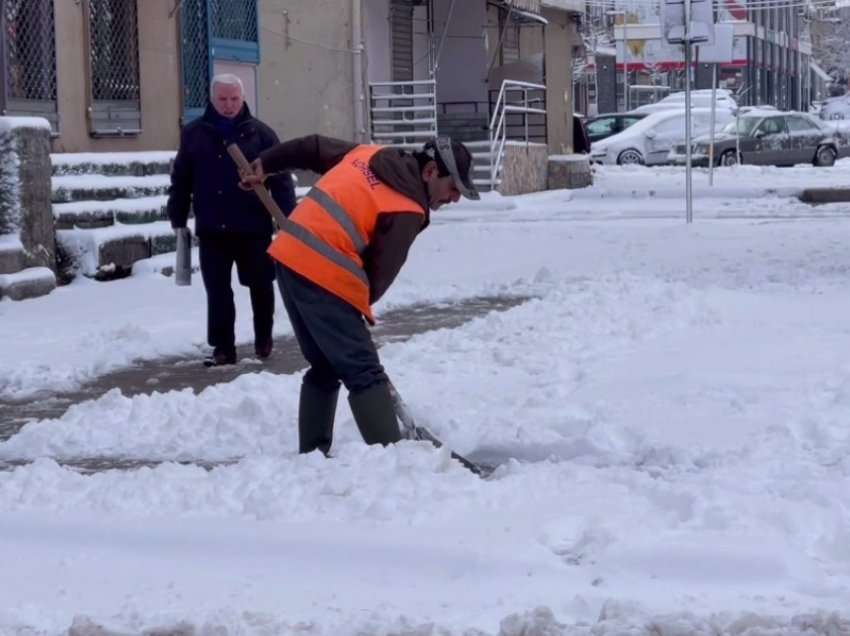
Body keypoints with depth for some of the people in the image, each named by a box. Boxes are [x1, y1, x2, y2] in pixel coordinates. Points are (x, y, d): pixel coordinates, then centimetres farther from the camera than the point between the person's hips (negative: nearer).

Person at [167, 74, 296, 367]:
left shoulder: (260, 133, -2)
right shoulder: (194, 134, 4)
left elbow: (281, 178, -5)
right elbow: (180, 181, 9)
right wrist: (178, 219, 7)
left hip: (253, 228, -1)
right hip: (211, 230, 1)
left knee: (261, 286, 12)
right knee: (217, 291, 2)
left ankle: (264, 340, 30)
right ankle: (223, 347, 9)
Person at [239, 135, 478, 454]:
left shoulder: (370, 153, 14)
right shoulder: (407, 211, -9)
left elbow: (314, 146, 22)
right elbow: (380, 273, -7)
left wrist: (265, 163, 31)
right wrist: (360, 306, 10)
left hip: (290, 256, 9)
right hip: (323, 276, -9)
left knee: (325, 367, 19)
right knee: (364, 374, -6)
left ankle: (311, 452, 23)